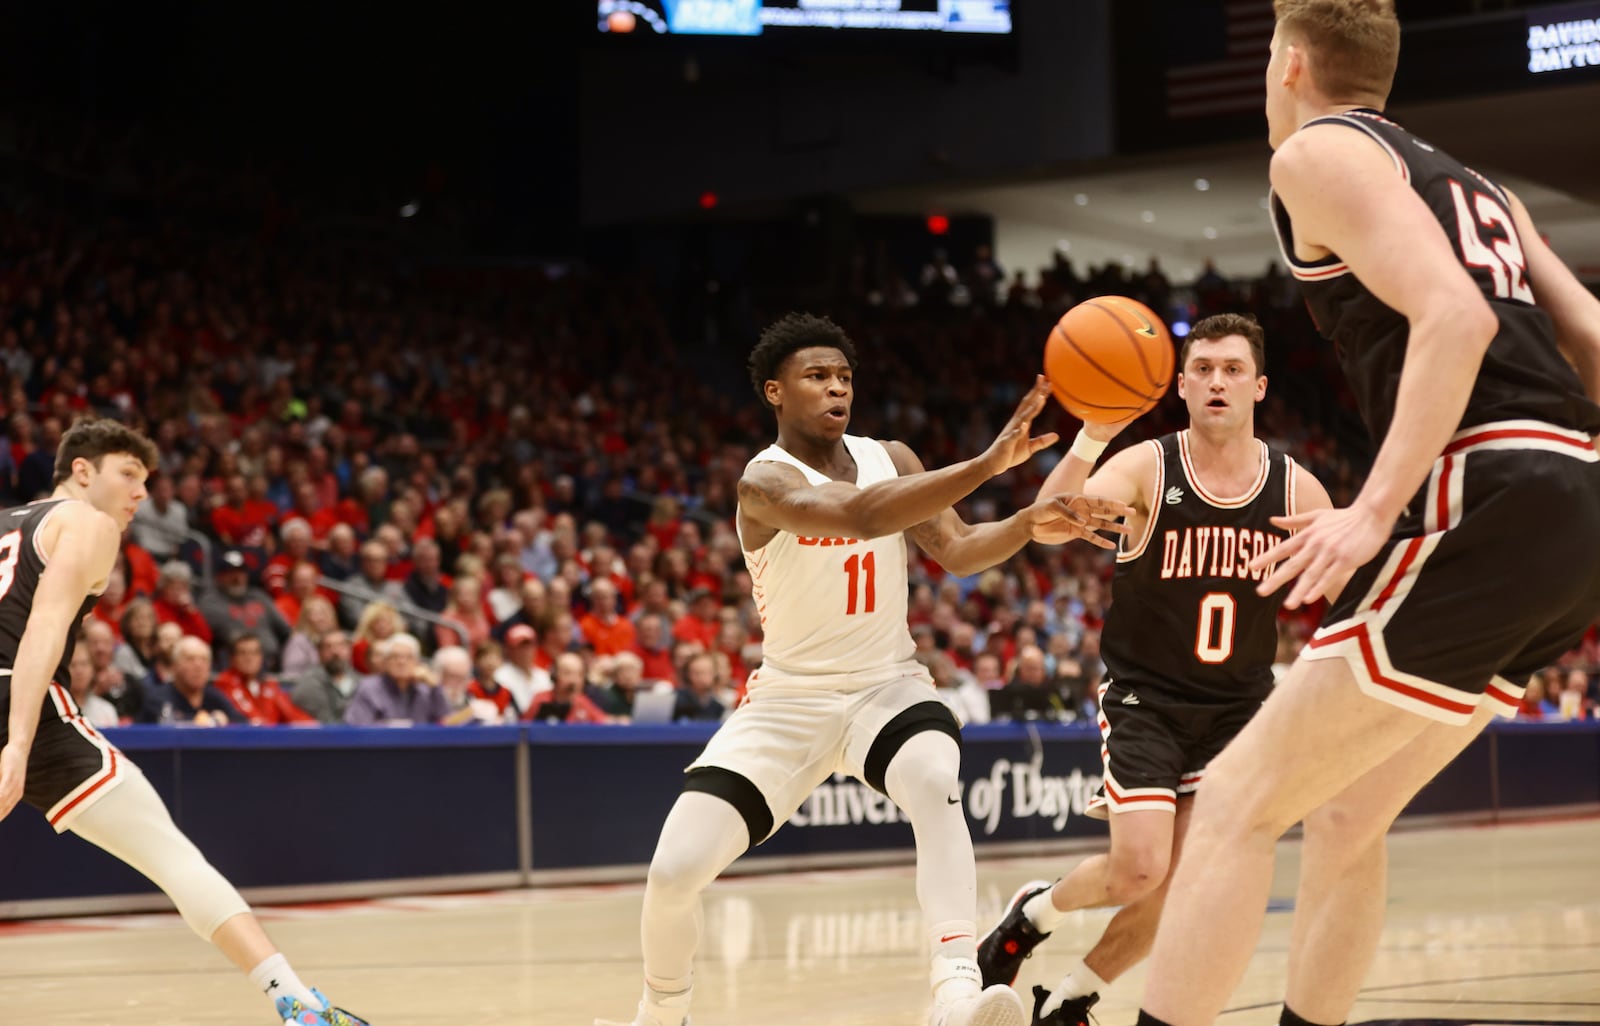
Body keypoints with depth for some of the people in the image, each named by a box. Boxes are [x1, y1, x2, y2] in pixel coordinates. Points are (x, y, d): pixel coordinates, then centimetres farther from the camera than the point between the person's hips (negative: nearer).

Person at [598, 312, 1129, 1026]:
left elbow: (957, 550, -10)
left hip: (887, 685, 2)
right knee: (674, 871, -13)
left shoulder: (889, 459, 1)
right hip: (791, 695, -2)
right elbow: (860, 516, -37)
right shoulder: (766, 483, -17)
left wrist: (1029, 523, -32)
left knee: (936, 782, -34)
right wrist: (989, 463, -46)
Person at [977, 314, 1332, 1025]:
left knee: (1180, 883, -3)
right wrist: (1091, 437, -46)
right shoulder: (1147, 467, -11)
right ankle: (1034, 913, 16)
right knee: (1140, 869, -16)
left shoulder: (1296, 491, -3)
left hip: (1235, 708, 3)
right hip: (1144, 701, -3)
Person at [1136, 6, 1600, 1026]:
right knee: (1346, 812, 19)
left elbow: (1453, 317, -14)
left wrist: (1376, 510, -19)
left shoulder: (1320, 151, 2)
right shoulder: (1473, 184, 26)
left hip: (1487, 505, -8)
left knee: (1241, 798, -6)